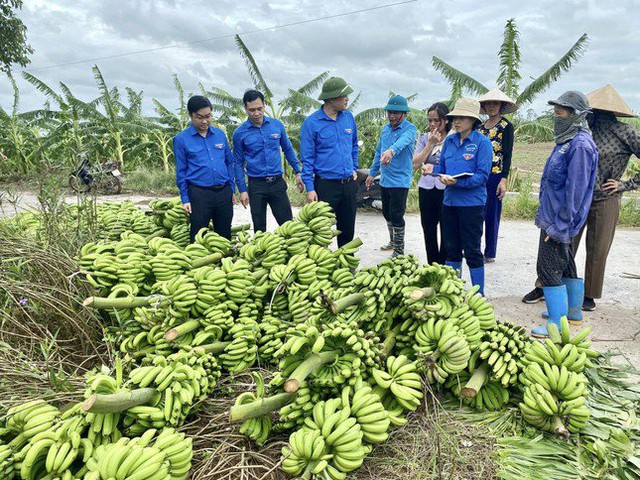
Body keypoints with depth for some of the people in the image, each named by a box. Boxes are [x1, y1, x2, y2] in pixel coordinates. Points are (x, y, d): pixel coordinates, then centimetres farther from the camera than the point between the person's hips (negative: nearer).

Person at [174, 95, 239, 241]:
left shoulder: (220, 134, 8)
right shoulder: (181, 139, -1)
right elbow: (180, 172, 1)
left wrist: (231, 190, 11)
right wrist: (185, 199, -3)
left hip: (224, 192, 3)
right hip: (199, 194, -3)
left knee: (225, 235, 12)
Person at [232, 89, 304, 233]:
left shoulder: (277, 125, 1)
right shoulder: (240, 133, -4)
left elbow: (288, 149, 12)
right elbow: (238, 163, 1)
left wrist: (298, 172, 10)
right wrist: (242, 190, -3)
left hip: (278, 183, 1)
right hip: (256, 185, -1)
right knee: (259, 228, 9)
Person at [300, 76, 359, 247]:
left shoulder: (348, 117, 4)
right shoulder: (311, 123, -10)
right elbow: (307, 158, -9)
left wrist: (354, 169, 14)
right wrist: (310, 188, -13)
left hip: (349, 184, 5)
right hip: (326, 186, -5)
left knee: (348, 229, 15)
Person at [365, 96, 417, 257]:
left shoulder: (409, 129, -13)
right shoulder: (385, 129, 10)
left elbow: (403, 141, -37)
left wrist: (391, 150, -57)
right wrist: (372, 173, 19)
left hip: (400, 181, -7)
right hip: (384, 180, 8)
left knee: (396, 216, -5)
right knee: (387, 214, 18)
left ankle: (399, 251, 8)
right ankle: (393, 241, 38)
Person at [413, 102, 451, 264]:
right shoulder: (424, 138, 8)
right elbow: (415, 164, -3)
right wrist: (431, 143, -6)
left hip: (446, 189, -3)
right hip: (426, 189, 4)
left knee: (446, 232, 1)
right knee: (429, 231, 10)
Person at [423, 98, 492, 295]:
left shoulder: (482, 142, -9)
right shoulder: (449, 140, 8)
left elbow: (482, 175, -16)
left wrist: (457, 182, -27)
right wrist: (433, 169, -8)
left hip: (472, 203, -6)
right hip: (449, 202, 6)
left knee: (472, 251, 2)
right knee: (451, 249, 15)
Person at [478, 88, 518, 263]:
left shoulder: (506, 126, -3)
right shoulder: (481, 126, 14)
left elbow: (508, 154, -8)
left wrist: (504, 179, -15)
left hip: (495, 176, -5)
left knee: (491, 215, 2)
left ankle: (490, 253, 13)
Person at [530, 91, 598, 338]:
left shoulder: (580, 145, -19)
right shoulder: (566, 140, 12)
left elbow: (575, 190, -23)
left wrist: (560, 226, -22)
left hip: (559, 221, -10)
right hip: (555, 218, 10)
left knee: (549, 269, -7)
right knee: (566, 266, 19)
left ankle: (557, 324, 2)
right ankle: (573, 312, 34)